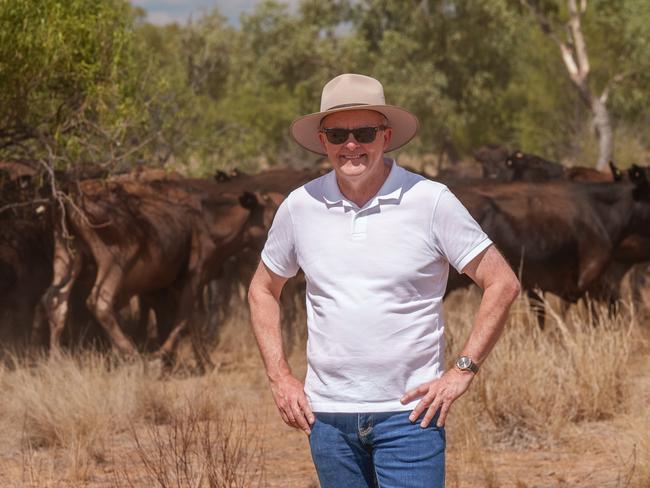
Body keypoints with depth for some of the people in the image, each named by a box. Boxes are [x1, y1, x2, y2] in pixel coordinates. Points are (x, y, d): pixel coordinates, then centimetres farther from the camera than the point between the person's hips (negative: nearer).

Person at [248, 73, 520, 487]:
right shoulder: (301, 207, 4)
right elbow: (263, 290, 19)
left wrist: (462, 371, -8)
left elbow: (502, 284, -1)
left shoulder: (431, 202, -5)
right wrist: (280, 378, 9)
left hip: (409, 412, -3)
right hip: (328, 414, 4)